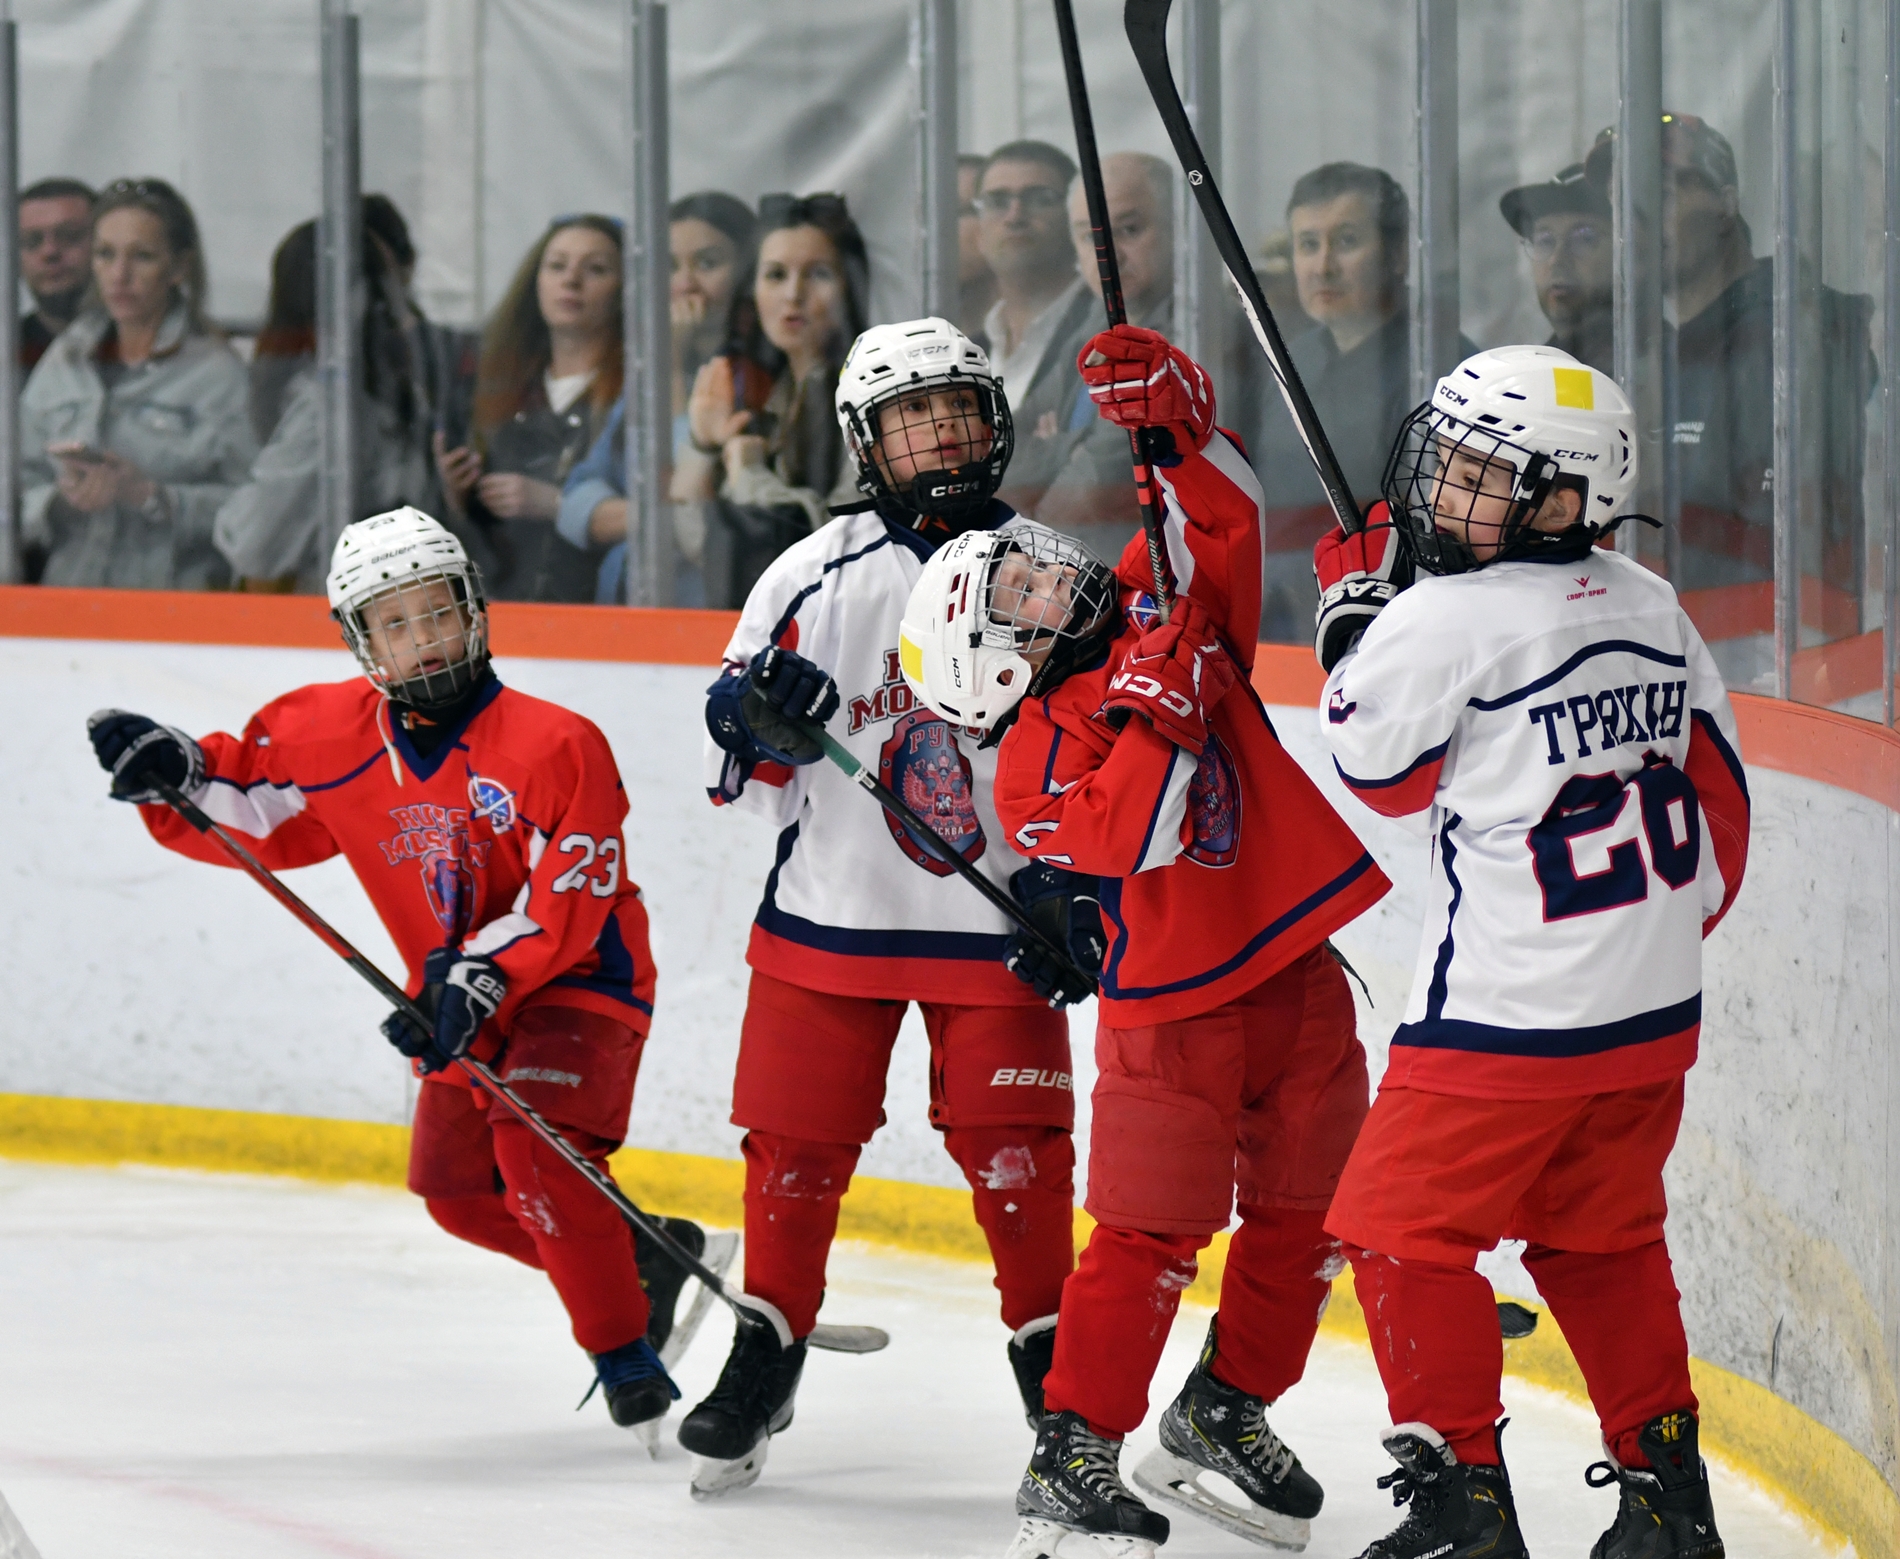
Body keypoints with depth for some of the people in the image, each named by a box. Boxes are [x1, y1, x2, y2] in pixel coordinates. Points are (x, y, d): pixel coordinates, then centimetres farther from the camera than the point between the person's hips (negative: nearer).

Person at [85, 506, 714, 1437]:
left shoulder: (555, 746, -23)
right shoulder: (335, 738, -5)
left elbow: (566, 904, -24)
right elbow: (252, 819, 7)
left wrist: (477, 979, -32)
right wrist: (175, 775, -11)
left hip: (580, 982, -7)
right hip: (465, 1004, 7)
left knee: (533, 1148, -25)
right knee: (456, 1189, 7)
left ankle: (625, 1355, -16)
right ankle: (644, 1260, 25)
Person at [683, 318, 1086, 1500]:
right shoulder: (817, 573, -1)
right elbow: (739, 771, 3)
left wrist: (1076, 877, -5)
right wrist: (755, 715, -19)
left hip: (994, 924, -1)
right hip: (830, 915, 1)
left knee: (1014, 1156, -5)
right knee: (796, 1148, 5)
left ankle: (1057, 1377, 9)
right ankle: (759, 1382, 20)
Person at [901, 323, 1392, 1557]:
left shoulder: (1159, 612, 5)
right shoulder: (1039, 756, -12)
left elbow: (1224, 518, 6)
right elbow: (1131, 836, -25)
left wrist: (1174, 420, -8)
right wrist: (1156, 715, -29)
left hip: (1296, 970, 6)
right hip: (1176, 1004, -6)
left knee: (1304, 1219, 11)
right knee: (1153, 1234, -8)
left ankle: (1229, 1411, 28)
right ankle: (1072, 1457, -1)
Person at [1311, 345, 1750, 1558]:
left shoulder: (1440, 620, -16)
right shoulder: (1652, 607, 5)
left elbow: (1385, 770, -1)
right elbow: (1719, 785, 13)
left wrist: (1354, 607, 9)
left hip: (1513, 1012, -7)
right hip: (1655, 1006, 7)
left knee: (1403, 1228, 4)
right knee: (1602, 1237, 20)